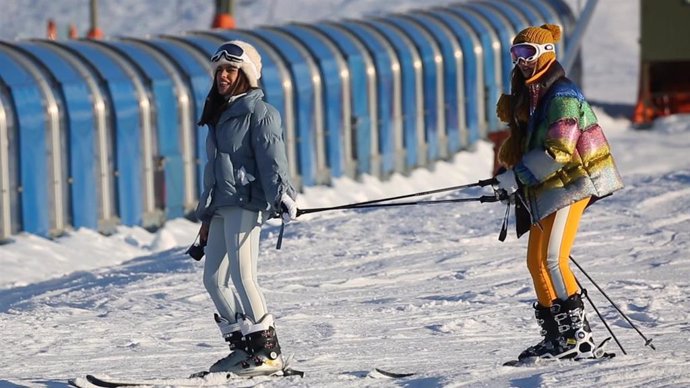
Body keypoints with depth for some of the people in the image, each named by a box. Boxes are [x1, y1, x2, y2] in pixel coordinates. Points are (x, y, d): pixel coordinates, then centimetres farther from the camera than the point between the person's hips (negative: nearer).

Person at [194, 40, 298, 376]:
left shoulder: (259, 112, -3)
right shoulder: (219, 115, 22)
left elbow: (272, 158, -14)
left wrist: (282, 196, -27)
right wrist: (206, 216, 25)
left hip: (247, 203, -9)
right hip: (221, 206, 9)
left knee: (242, 276, -15)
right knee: (214, 279, 4)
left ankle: (268, 351, -13)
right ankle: (242, 347, 9)